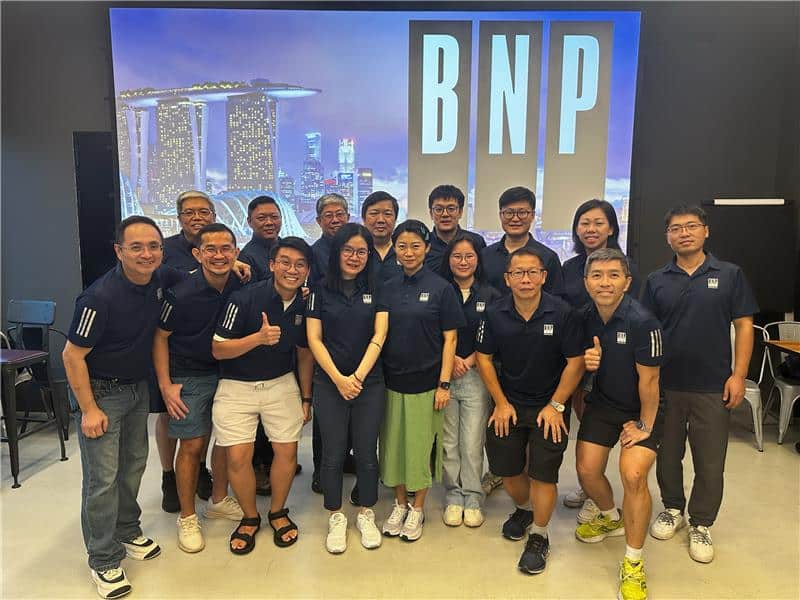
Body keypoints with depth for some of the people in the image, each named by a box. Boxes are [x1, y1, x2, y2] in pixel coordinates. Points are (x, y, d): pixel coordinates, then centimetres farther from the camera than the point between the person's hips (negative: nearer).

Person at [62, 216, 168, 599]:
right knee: (102, 478, -1)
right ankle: (103, 561, 15)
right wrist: (89, 410, -18)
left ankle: (127, 532, 37)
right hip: (99, 391, -6)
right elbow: (72, 356, -20)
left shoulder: (159, 281, -7)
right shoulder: (100, 297, -26)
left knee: (133, 465, 18)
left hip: (138, 387, 7)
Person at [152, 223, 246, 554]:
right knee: (192, 445, 3)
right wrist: (165, 384, -13)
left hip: (229, 372, 5)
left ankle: (219, 500, 36)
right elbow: (160, 336, -11)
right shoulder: (182, 294, -22)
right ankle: (187, 518, 21)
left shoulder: (242, 285, -10)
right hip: (190, 377, -4)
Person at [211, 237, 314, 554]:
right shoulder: (244, 298, -18)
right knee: (238, 456, -5)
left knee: (287, 451, 2)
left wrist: (306, 398, 10)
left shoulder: (305, 305, -4)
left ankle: (278, 512, 28)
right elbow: (218, 349, -16)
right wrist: (259, 338, -32)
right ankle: (250, 517, 21)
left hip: (281, 384, 3)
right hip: (237, 386, -3)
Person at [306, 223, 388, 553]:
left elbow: (379, 335, -4)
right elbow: (314, 339, -3)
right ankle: (336, 518, 24)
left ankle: (366, 515, 27)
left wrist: (358, 376, -13)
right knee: (333, 454, 6)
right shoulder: (321, 290, 1)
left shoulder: (376, 288, 3)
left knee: (367, 453, 7)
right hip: (330, 383, 0)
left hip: (370, 383, 1)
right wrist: (338, 378, -12)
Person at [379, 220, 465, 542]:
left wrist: (444, 383, -10)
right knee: (393, 443, 11)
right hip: (391, 380, 3)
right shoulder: (387, 288, 4)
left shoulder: (440, 288, -5)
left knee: (422, 445, 6)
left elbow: (450, 339, -5)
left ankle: (417, 509, 26)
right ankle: (399, 504, 31)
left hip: (426, 380, -3)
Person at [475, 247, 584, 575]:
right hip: (509, 403, 3)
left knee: (543, 471, 0)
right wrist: (501, 403, -3)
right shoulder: (494, 313, -9)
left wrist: (555, 406, -11)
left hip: (549, 405, -3)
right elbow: (484, 358, 0)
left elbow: (575, 362, -10)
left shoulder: (562, 313, -16)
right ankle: (524, 509, 43)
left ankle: (539, 536, 23)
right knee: (506, 467, 11)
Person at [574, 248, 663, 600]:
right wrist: (587, 362, -16)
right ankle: (611, 518, 35)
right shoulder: (586, 317, -7)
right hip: (601, 403, 5)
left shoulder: (642, 322, -25)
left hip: (639, 410, -5)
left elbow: (648, 380, -19)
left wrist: (645, 427, -12)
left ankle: (633, 565, 2)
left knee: (633, 476, -20)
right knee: (587, 469, -1)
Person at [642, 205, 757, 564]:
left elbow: (744, 326, 0)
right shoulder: (657, 281, 3)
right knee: (668, 454, 14)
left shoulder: (729, 275, 0)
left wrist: (738, 375, -7)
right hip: (665, 384, 2)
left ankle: (701, 525, 26)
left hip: (713, 386, -1)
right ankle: (672, 509, 35)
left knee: (710, 462, 8)